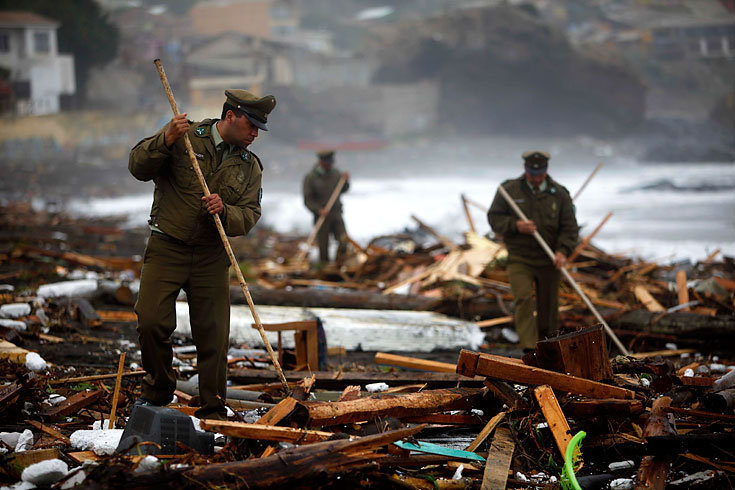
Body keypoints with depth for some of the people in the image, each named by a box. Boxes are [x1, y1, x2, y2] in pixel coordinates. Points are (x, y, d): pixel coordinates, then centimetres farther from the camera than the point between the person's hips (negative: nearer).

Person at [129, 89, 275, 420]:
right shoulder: (185, 137, 0)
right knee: (152, 322, -13)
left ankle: (213, 411, 12)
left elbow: (249, 216, 2)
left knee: (214, 335, 0)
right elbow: (139, 167, -5)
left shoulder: (250, 167, 9)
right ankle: (159, 390, 12)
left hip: (212, 258, 3)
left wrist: (224, 211, -19)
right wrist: (166, 141, -22)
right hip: (167, 247, -3)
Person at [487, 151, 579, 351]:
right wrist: (515, 225, -19)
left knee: (548, 307, 9)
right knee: (523, 299, -17)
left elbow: (569, 227, -2)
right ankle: (530, 350, -21)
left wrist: (562, 251, -18)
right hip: (519, 259, -1)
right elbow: (494, 218, 0)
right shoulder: (509, 190, -2)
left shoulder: (559, 194, 0)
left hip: (549, 261, 1)